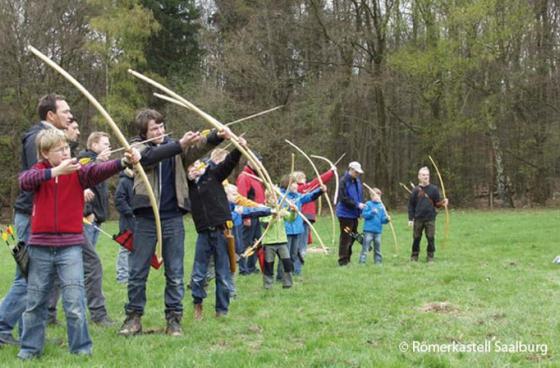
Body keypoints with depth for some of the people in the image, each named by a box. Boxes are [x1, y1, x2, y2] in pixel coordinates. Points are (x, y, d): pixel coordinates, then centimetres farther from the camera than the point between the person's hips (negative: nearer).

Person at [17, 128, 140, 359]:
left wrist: (124, 162, -38)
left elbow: (99, 171, -19)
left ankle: (81, 347, 8)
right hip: (40, 246, 2)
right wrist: (56, 171, -29)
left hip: (70, 246, -1)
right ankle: (31, 347, 25)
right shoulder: (39, 171, 4)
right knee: (35, 301, 11)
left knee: (75, 301, -3)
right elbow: (24, 181, -19)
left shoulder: (78, 172, 1)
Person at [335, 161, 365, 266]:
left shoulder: (357, 180, 9)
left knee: (352, 237, 14)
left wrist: (361, 205, 6)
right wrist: (357, 204, -21)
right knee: (345, 238, -4)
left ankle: (347, 259, 25)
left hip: (354, 214, 8)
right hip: (345, 214, -8)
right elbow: (343, 198, -20)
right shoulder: (344, 181, -16)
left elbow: (360, 195, 20)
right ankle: (343, 260, 2)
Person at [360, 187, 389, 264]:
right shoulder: (368, 204, -2)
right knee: (365, 246, -6)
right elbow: (364, 214, -10)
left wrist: (387, 219, -12)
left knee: (377, 246, 12)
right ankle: (362, 260, -4)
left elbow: (383, 219, 9)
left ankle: (378, 261, 20)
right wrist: (372, 212, -22)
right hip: (369, 230, -5)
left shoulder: (381, 206, 9)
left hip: (378, 230, 5)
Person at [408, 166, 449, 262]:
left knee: (431, 238, 1)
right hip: (418, 219, 1)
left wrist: (443, 203, -18)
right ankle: (414, 257, 15)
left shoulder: (434, 189, 3)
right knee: (416, 238, 5)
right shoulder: (416, 190, 3)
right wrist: (410, 219, 0)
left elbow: (437, 203, 4)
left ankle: (430, 257, 11)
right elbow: (411, 205, 5)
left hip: (430, 218, 0)